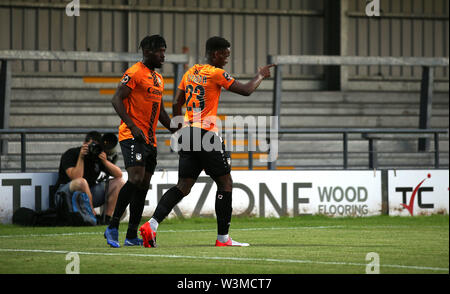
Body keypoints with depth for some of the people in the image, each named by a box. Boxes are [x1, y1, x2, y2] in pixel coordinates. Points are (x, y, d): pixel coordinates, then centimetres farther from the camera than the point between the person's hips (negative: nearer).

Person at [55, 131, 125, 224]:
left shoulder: (98, 156, 4)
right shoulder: (71, 154, -12)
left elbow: (119, 174, -2)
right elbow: (76, 178, -28)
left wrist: (105, 162, -16)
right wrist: (81, 158, -27)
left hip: (89, 194, 6)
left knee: (119, 183, -6)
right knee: (81, 182, -40)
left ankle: (106, 217, -16)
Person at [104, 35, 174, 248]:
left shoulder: (158, 78, 20)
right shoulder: (135, 73, -8)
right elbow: (116, 100, -15)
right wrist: (132, 126, -24)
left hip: (150, 140, 9)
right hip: (132, 136, -9)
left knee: (143, 186, 6)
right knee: (136, 179, -21)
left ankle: (132, 236, 9)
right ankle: (113, 227, -16)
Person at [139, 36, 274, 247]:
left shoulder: (190, 72, 14)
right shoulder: (217, 74, -7)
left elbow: (176, 104, 19)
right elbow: (246, 91, -3)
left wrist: (180, 130, 28)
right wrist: (261, 76, 15)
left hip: (187, 133, 7)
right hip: (206, 135, -7)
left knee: (183, 186, 3)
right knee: (225, 183, 5)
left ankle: (152, 224, -15)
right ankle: (223, 238, 4)